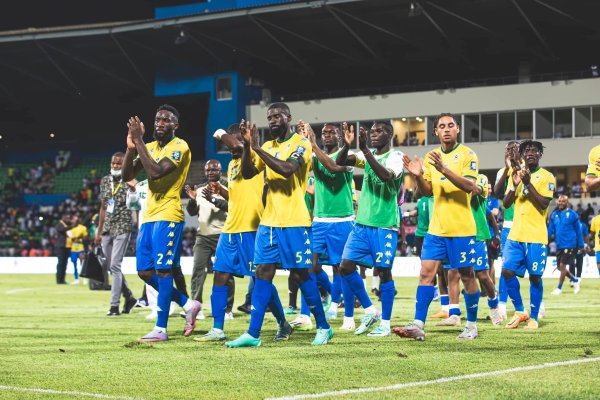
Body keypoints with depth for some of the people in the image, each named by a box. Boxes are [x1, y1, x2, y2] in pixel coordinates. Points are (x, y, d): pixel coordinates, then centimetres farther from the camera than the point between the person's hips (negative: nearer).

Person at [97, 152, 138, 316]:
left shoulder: (130, 183, -7)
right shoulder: (105, 181, 10)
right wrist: (99, 232, 15)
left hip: (122, 228, -6)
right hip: (107, 229, 6)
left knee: (115, 266, -11)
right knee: (111, 267, 10)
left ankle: (114, 305, -8)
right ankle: (129, 297, 26)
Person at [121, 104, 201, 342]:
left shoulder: (179, 147, -10)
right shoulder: (149, 147, 14)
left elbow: (156, 171, -24)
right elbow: (127, 176, 8)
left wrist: (139, 141, -19)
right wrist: (131, 147, -6)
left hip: (167, 217, -9)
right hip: (149, 216, 9)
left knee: (162, 270, -9)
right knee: (145, 271, 9)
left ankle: (161, 329, -6)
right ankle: (188, 305, 21)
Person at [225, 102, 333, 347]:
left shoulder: (301, 143, -7)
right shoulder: (267, 146, 13)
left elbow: (287, 169, -22)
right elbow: (247, 173, 7)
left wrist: (257, 148, -20)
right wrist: (247, 145, -7)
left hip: (294, 223, -6)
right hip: (268, 221, 6)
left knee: (300, 274, 0)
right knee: (262, 273, 1)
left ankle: (323, 327, 15)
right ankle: (253, 334, 0)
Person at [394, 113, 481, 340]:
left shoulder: (467, 155, -6)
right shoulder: (431, 157, 11)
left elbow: (469, 186, -19)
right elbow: (427, 191, 13)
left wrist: (444, 169, -29)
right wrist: (418, 176, -7)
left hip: (461, 228, -5)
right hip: (436, 227, 5)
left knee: (466, 275, 3)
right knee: (426, 272, -4)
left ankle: (472, 325, 16)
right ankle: (418, 326, -7)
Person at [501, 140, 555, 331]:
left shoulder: (547, 177, -2)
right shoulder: (516, 174, 13)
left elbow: (543, 204, -13)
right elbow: (506, 203, 8)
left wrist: (528, 183, -17)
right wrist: (515, 185, -8)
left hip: (536, 236, -4)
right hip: (516, 234, 4)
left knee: (535, 276, -1)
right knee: (507, 271, -4)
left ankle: (533, 317, 10)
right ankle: (519, 311, 11)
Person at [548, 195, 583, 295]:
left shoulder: (572, 215, -4)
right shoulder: (554, 215, 9)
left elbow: (578, 231, 1)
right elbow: (550, 230, 13)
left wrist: (581, 245, 1)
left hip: (569, 245, -5)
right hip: (559, 245, 5)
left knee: (562, 265, -8)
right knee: (560, 267, 8)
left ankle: (559, 288, 2)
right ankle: (575, 280, 28)